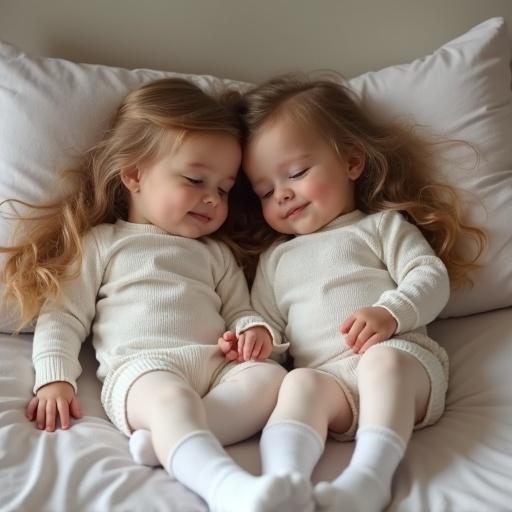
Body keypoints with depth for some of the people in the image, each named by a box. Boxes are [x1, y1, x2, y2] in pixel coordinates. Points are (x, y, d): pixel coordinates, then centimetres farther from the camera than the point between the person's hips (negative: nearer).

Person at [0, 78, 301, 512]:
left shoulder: (216, 254, 29)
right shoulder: (101, 243, 16)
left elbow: (240, 311, 25)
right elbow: (62, 317, 11)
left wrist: (256, 330, 0)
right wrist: (55, 379, -5)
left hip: (218, 363, 5)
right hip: (142, 366, -5)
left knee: (271, 378, -26)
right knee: (169, 397, -39)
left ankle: (173, 439, -39)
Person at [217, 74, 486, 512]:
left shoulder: (382, 225, 17)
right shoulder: (276, 258, 28)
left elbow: (432, 277, 4)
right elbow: (268, 327, 24)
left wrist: (390, 313, -16)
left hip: (402, 359, -1)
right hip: (326, 377, 2)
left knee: (381, 359, -34)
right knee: (300, 383, -30)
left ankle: (370, 475, -46)